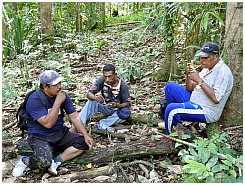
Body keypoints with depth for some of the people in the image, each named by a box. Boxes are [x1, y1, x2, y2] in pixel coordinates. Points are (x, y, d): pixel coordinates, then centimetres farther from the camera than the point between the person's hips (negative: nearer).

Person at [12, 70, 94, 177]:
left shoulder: (63, 95, -3)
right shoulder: (34, 100, -20)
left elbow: (74, 117, -2)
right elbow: (48, 123, -28)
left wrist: (86, 135, -11)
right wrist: (58, 102, -29)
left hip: (60, 134, 6)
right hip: (40, 137, -6)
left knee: (84, 143, -12)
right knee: (44, 162, -32)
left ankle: (57, 161, -12)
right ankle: (25, 161, 0)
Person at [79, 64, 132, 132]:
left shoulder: (122, 84, -24)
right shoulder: (101, 80, -18)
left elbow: (128, 103, -21)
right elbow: (89, 93, -19)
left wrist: (117, 105, -42)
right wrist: (95, 98, -43)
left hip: (117, 109, -2)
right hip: (105, 107, 2)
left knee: (125, 113, -34)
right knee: (92, 102, -25)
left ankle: (101, 124, -33)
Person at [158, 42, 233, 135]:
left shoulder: (223, 71, -18)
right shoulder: (207, 68, 11)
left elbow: (216, 99, -28)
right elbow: (190, 89, 12)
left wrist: (199, 80, -25)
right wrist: (188, 75, -8)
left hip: (207, 111, -10)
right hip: (193, 102, 10)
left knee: (172, 109, -26)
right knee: (170, 87, 7)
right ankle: (171, 121, 14)